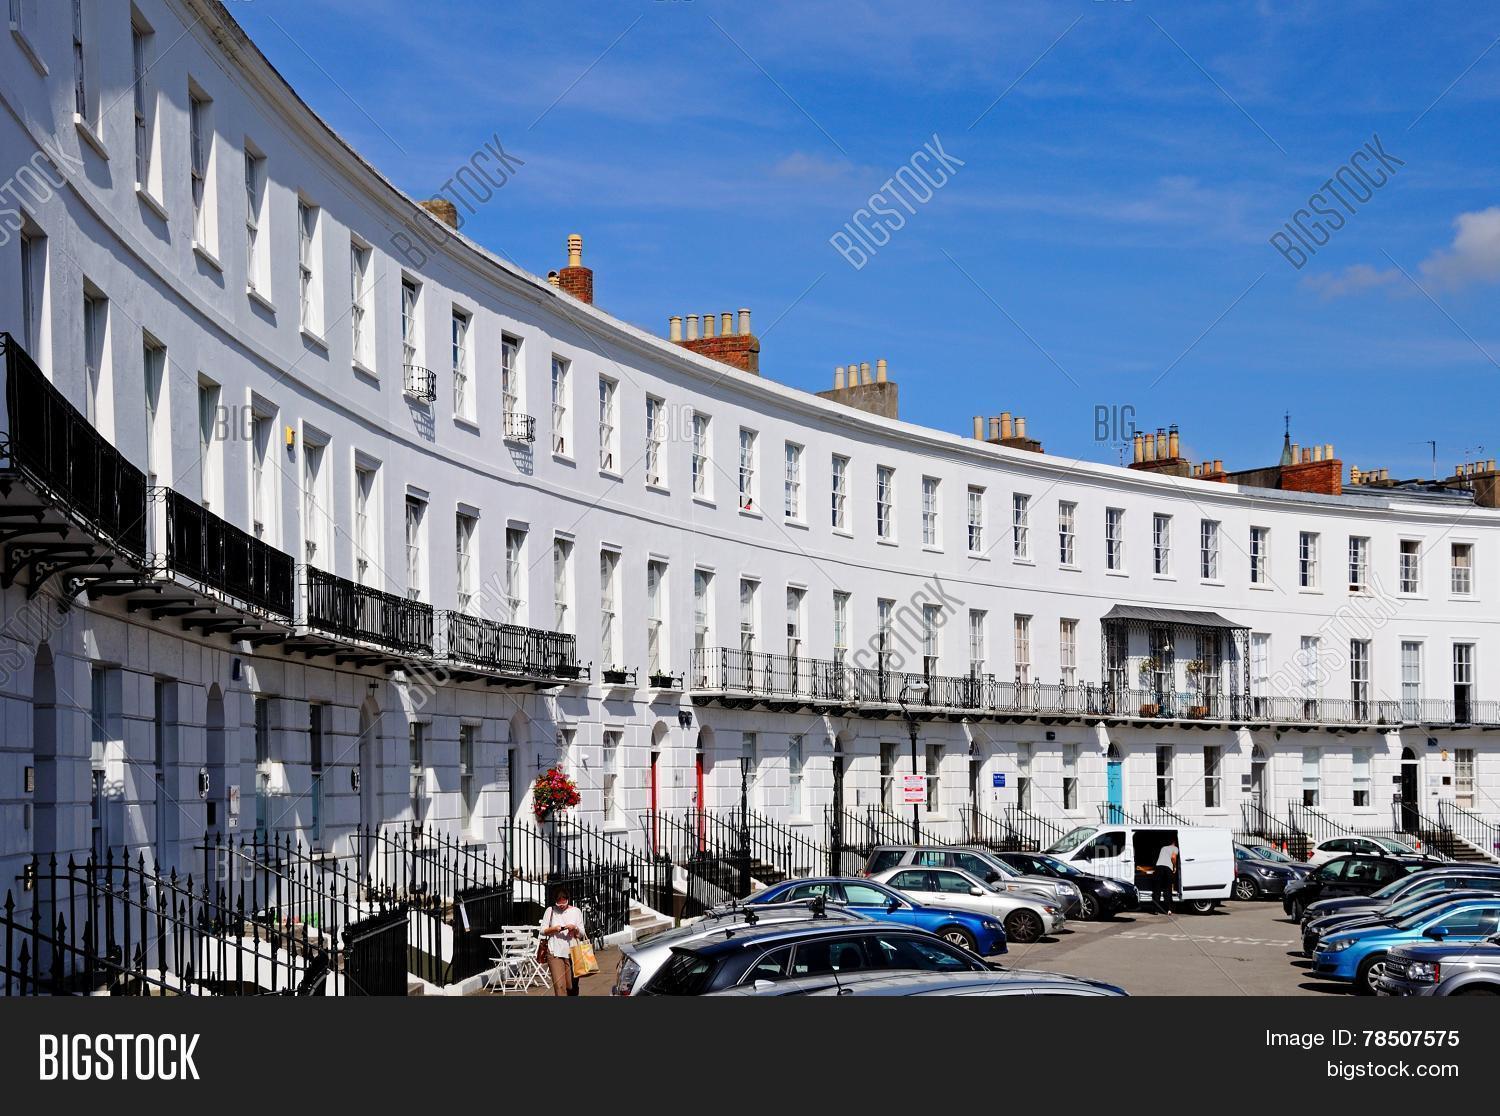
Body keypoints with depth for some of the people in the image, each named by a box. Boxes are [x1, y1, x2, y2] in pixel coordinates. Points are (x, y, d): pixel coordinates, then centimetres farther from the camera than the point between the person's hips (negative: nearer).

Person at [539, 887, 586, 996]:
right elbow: (543, 931, 8)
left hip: (572, 952, 1)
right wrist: (554, 929, -11)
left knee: (572, 986, 6)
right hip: (554, 953, -1)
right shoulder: (550, 911, 7)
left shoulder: (576, 911, 9)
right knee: (559, 985, -12)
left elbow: (581, 934, 10)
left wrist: (574, 929, -12)